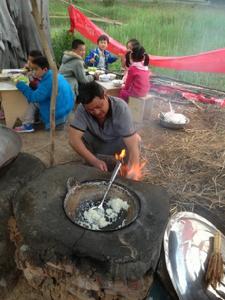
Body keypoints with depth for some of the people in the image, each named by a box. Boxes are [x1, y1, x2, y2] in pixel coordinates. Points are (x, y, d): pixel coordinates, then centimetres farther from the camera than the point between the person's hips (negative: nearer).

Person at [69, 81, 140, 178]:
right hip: (95, 142, 1)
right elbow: (73, 139, -36)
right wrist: (94, 161, -44)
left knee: (136, 139, -31)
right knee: (79, 137, -29)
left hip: (117, 143, -1)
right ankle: (91, 166, -3)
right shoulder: (82, 109, -29)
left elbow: (133, 145, -40)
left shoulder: (121, 107, -34)